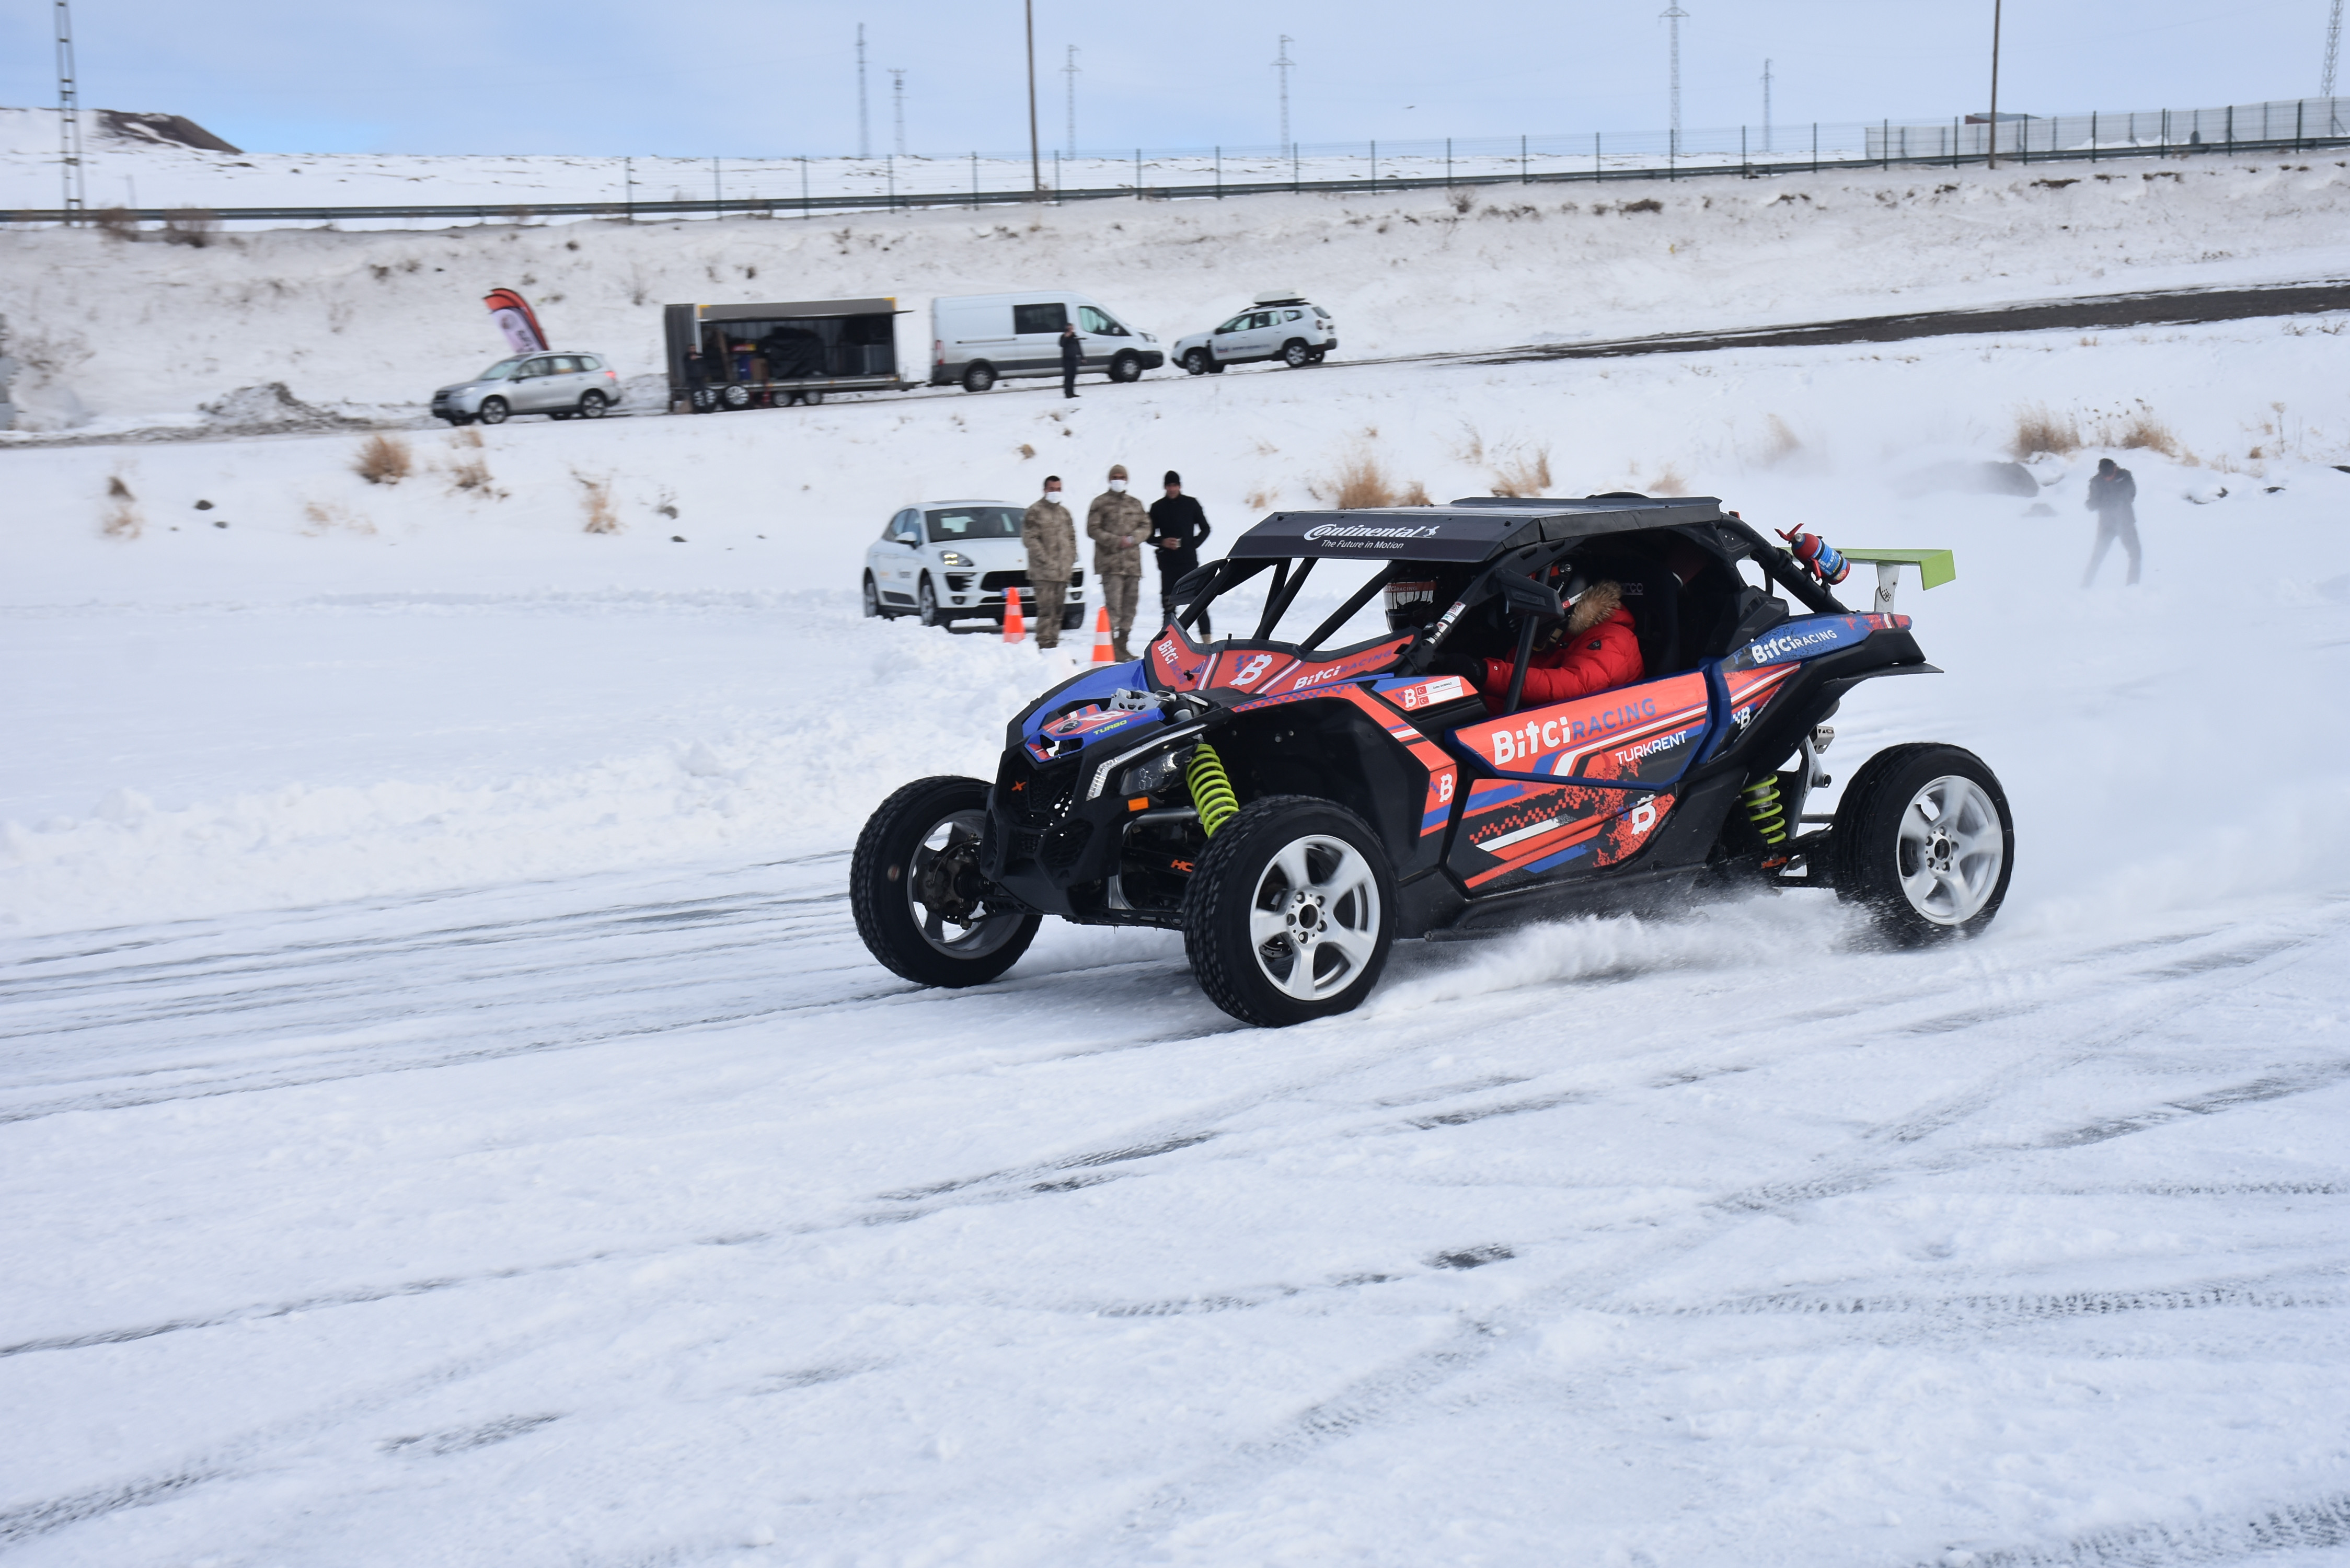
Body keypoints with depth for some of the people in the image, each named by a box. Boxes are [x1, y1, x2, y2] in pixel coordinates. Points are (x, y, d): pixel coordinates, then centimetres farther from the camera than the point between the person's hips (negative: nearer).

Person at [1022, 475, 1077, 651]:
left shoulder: (1064, 512, 19)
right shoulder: (1035, 511, -3)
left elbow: (1071, 537, 24)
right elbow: (1030, 539, -10)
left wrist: (1071, 558, 9)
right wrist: (1046, 560, -15)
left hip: (1063, 572, 7)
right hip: (1043, 572, -7)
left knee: (1057, 611, 9)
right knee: (1046, 609, -14)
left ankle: (1053, 646, 14)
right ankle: (1043, 646, -14)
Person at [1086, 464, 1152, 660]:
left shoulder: (1135, 504, 17)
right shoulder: (1100, 503, 3)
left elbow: (1146, 527, 13)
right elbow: (1093, 530, -3)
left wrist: (1133, 538, -8)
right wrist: (1116, 541, -13)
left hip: (1133, 563, 5)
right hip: (1110, 563, -5)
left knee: (1129, 606, 7)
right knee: (1113, 605, -13)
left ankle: (1122, 645, 15)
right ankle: (1111, 647, -15)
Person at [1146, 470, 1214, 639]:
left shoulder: (1191, 504, 5)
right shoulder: (1157, 507, 6)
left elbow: (1205, 529, 10)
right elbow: (1149, 536, 10)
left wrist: (1194, 544, -6)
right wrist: (1162, 542, -10)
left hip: (1190, 561, -1)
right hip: (1168, 563, 1)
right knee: (1168, 603, 1)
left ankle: (1206, 638, -4)